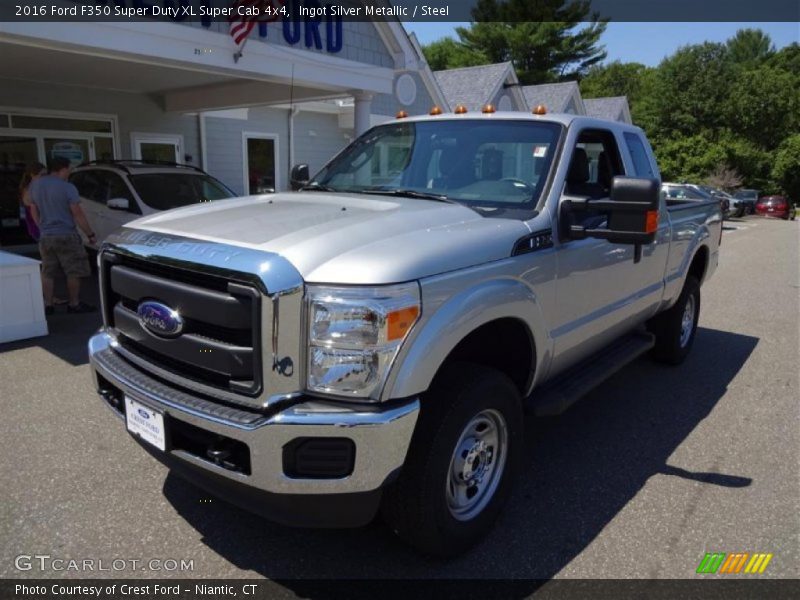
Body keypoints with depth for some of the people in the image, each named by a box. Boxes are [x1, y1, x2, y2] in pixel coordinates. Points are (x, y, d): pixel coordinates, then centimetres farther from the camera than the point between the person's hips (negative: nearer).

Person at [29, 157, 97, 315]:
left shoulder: (35, 185, 7)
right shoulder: (67, 188, -13)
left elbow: (34, 211, 15)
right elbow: (77, 214, -15)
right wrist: (90, 234, -10)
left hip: (45, 237, 6)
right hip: (66, 236, -6)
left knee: (47, 273, 13)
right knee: (74, 272, 4)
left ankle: (48, 305, 15)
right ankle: (74, 304, 8)